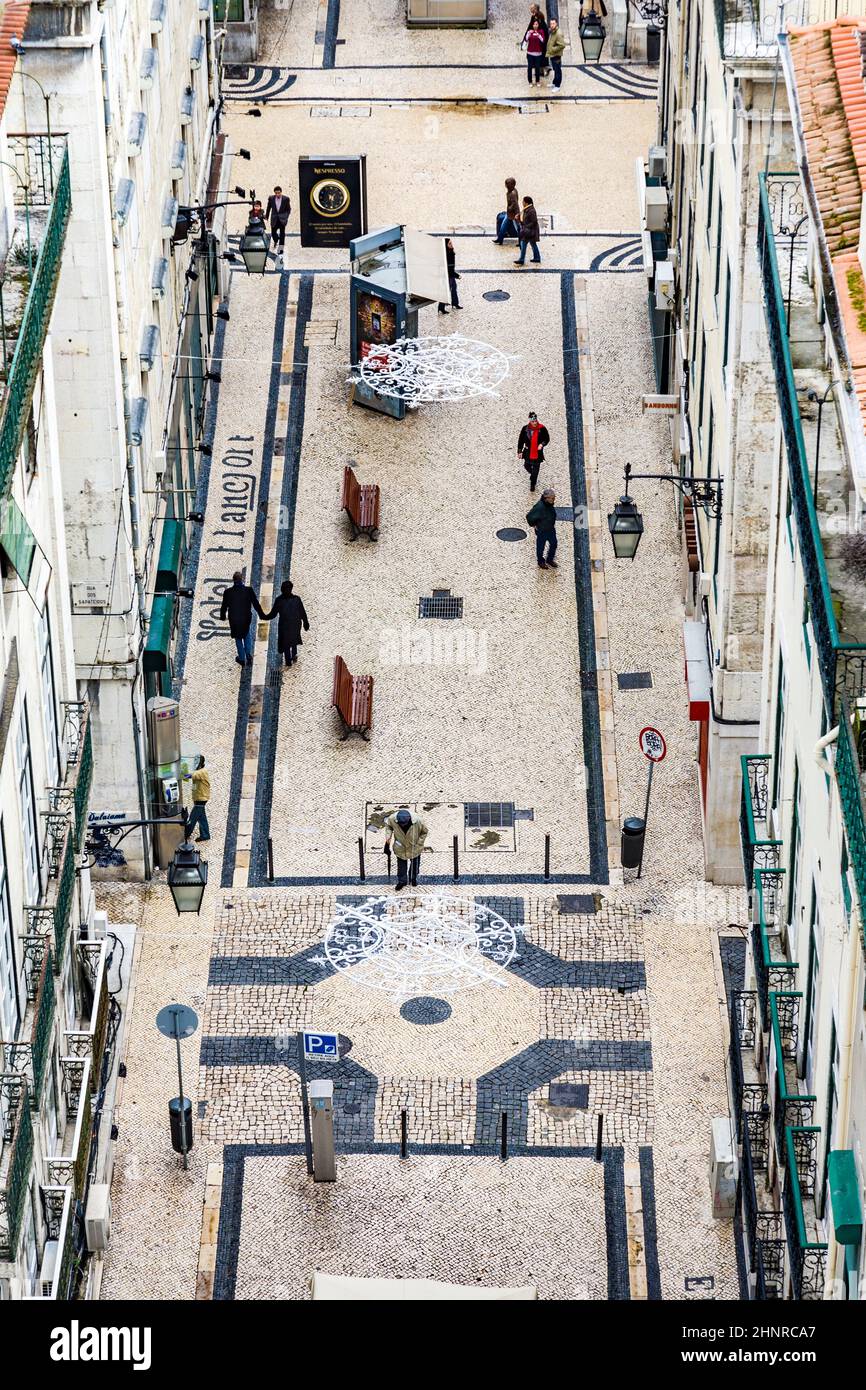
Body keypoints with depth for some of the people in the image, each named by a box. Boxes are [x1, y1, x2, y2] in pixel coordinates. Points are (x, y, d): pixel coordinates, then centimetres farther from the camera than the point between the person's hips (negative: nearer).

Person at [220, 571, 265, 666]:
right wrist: (261, 615, 6)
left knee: (238, 639, 18)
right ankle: (248, 654, 8)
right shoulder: (249, 590, -15)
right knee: (247, 637, 23)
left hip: (234, 620, 0)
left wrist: (222, 617, 15)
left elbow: (224, 606, -4)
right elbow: (256, 604, -8)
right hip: (246, 619, 0)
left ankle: (241, 658, 25)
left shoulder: (228, 592, -14)